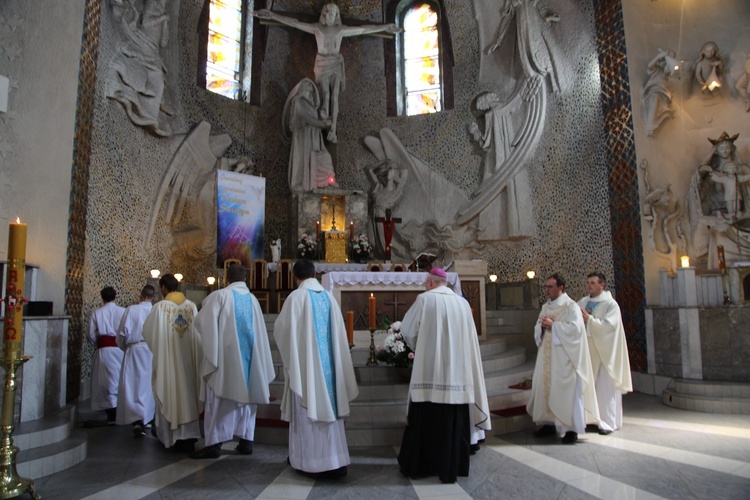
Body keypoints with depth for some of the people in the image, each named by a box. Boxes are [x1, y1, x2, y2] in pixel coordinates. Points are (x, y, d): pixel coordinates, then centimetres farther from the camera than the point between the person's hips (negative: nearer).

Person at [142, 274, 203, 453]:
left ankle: (170, 436, 18)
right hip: (187, 359, 2)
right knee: (187, 395, 9)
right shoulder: (192, 306, -1)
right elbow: (198, 335, 3)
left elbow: (148, 332, -1)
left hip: (167, 359, -2)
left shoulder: (160, 307, -10)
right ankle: (188, 436, 5)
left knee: (168, 395, 10)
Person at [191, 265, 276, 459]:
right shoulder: (253, 299, 6)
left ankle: (214, 443, 1)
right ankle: (246, 441, 12)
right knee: (246, 396, 11)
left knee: (218, 400, 2)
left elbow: (201, 321, -6)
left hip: (224, 355, -4)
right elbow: (260, 332, 10)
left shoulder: (220, 296, -7)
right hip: (248, 357, 4)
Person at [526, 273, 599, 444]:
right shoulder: (545, 307, 15)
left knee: (566, 390, -4)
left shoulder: (571, 306, -6)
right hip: (547, 355, 7)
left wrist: (553, 325, -16)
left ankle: (571, 428, 4)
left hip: (563, 356, -7)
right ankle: (549, 423, 18)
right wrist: (542, 326, -6)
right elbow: (538, 328, 16)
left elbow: (575, 328, -19)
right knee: (546, 387, 7)